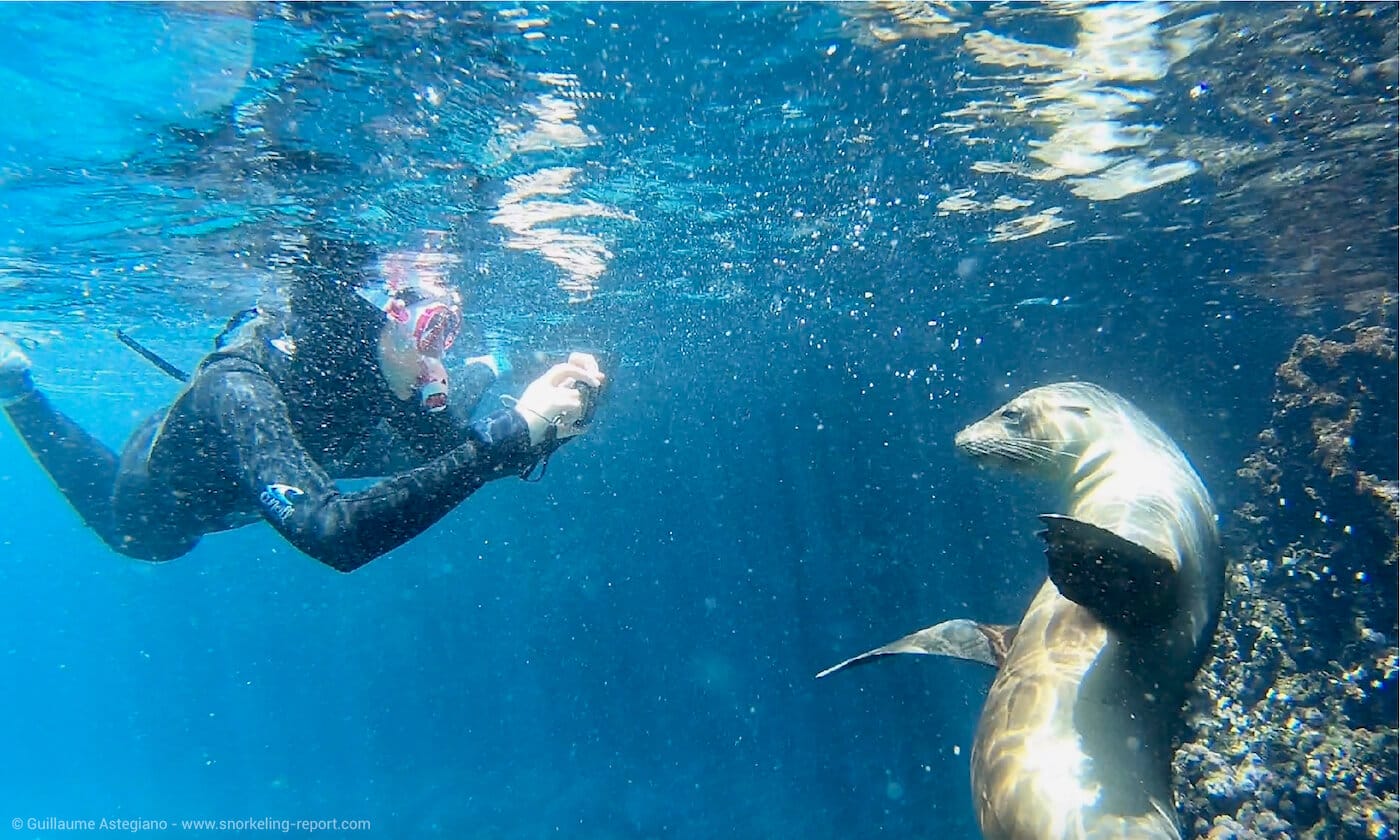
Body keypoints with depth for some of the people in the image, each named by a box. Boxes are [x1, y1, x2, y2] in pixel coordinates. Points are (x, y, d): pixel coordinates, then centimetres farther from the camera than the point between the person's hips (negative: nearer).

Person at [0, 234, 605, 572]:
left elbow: (451, 450, -28)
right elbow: (333, 536, -59)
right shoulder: (239, 387, -47)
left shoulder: (384, 369, -34)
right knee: (126, 533, 33)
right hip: (158, 507, -3)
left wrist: (550, 417, -47)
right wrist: (510, 432, -65)